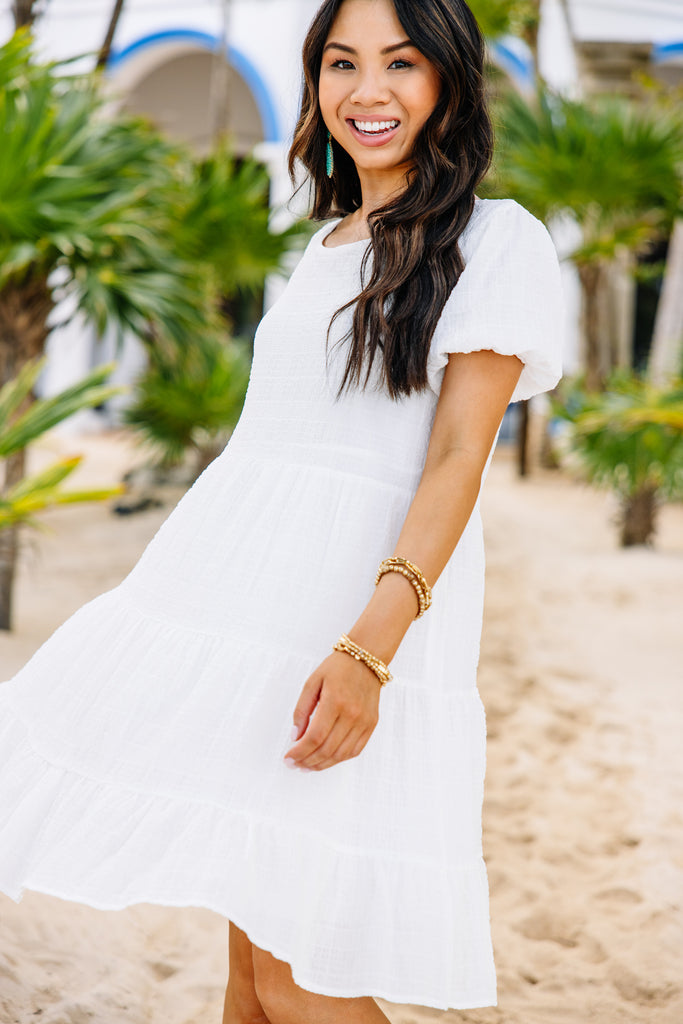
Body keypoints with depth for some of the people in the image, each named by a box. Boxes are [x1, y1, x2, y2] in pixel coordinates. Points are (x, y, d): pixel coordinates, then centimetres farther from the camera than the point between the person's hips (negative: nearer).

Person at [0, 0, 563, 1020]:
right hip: (242, 596, 7)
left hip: (369, 597, -6)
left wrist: (371, 645, -24)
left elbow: (456, 461, -12)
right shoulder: (328, 244, 19)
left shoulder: (498, 240, -3)